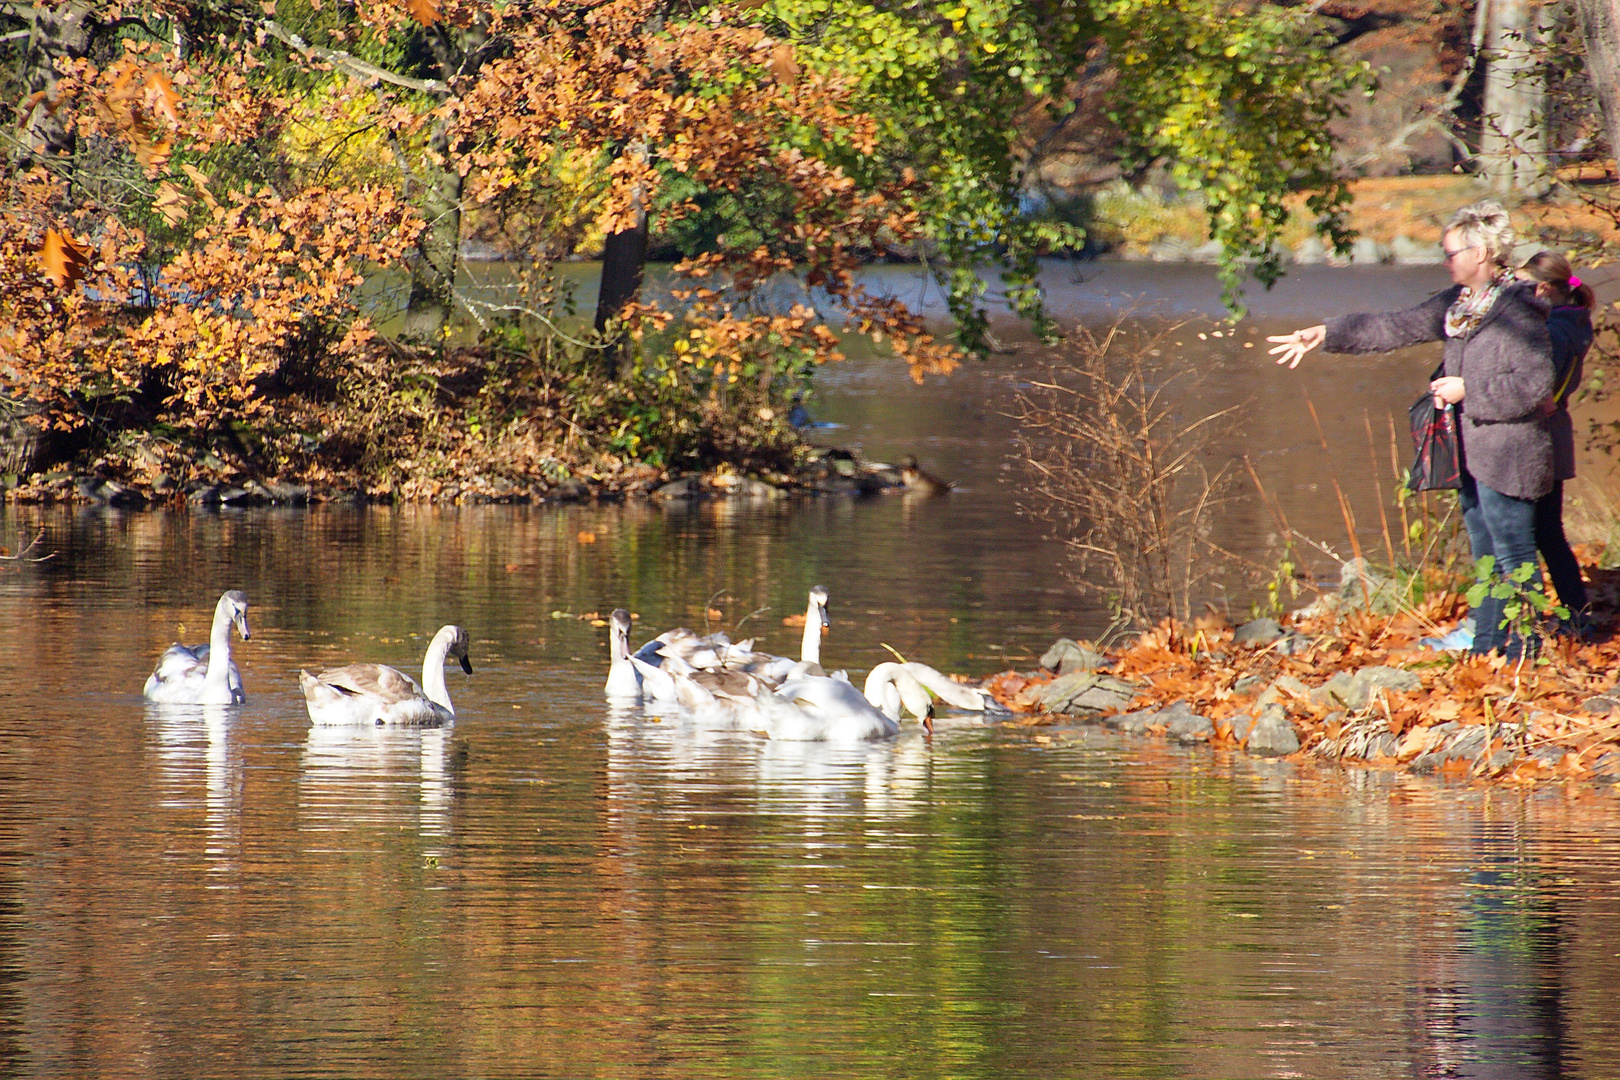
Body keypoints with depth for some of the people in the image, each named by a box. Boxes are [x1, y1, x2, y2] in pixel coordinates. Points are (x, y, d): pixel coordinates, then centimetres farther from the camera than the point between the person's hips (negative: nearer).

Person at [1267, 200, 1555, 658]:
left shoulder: (1517, 308, -15)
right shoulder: (1457, 304, 12)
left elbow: (1536, 384, -20)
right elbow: (1395, 328, 16)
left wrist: (1467, 390, -15)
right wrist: (1326, 334, 12)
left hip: (1508, 456, -9)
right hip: (1472, 455, 9)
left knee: (1514, 554, -5)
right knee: (1486, 557, 12)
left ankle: (1528, 650, -1)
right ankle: (1486, 645, 17)